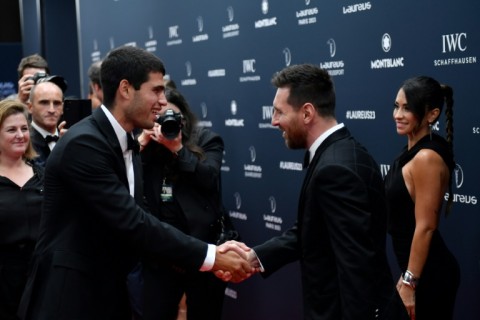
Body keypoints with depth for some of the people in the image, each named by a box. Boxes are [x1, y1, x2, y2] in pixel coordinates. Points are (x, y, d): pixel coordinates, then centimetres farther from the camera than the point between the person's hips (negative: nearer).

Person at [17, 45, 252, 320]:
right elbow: (131, 223, -24)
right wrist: (210, 256, -20)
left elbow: (140, 218, 5)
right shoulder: (84, 143, -20)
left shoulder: (128, 145, 9)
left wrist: (212, 255, -6)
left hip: (110, 294, 9)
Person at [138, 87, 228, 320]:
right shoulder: (147, 148, 9)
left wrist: (177, 148, -15)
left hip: (203, 250, -2)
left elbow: (209, 177, -12)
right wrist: (141, 144, -8)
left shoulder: (206, 140, 4)